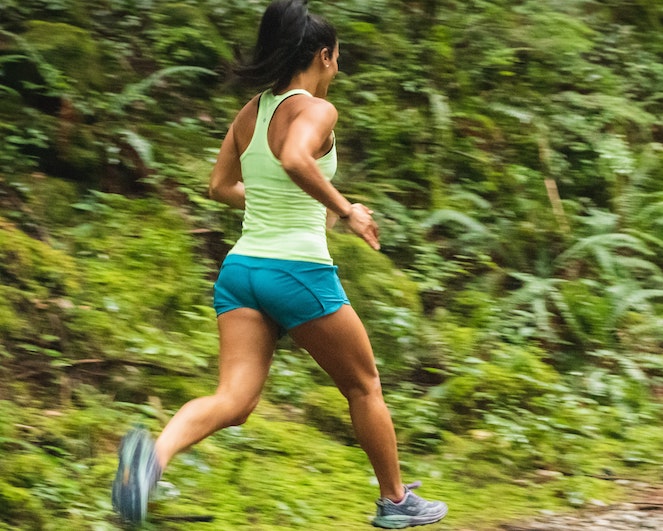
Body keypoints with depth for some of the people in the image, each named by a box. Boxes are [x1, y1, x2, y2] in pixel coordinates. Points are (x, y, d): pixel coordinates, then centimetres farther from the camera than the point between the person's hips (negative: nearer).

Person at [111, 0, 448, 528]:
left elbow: (221, 187, 22)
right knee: (364, 386, 16)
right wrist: (346, 210, -19)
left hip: (241, 267, 6)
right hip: (299, 271, -6)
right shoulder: (315, 110, -10)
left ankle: (155, 453, -36)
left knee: (233, 400, -6)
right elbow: (295, 159, -31)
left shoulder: (251, 112, 12)